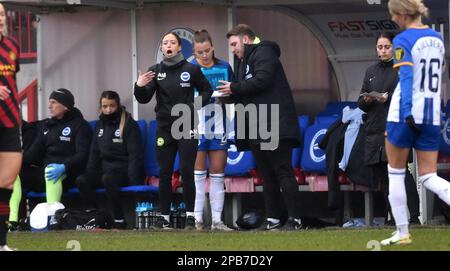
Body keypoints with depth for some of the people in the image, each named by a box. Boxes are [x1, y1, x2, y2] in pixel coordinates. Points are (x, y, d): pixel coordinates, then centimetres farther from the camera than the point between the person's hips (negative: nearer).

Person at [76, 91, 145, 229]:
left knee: (107, 179, -37)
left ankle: (119, 222, -30)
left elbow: (136, 156, -13)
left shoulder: (129, 125, -7)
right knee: (81, 180, -19)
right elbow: (94, 153, 18)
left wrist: (134, 183, -22)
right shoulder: (100, 124, 13)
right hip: (106, 169, 6)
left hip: (124, 171, -6)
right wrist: (90, 175, 4)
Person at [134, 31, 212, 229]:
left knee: (187, 171, -5)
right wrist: (139, 86, -21)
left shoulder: (191, 70, -2)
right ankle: (164, 215, 7)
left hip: (187, 127, -2)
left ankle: (190, 215, 1)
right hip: (164, 128, 2)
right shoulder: (155, 71, 4)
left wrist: (195, 105, -7)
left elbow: (206, 91, 9)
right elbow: (144, 99, 0)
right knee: (164, 173, 2)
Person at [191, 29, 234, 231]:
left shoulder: (224, 68, 6)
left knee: (218, 174, 6)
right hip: (196, 129, -4)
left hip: (218, 128, 4)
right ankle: (197, 220, -1)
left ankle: (217, 220, 10)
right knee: (198, 174, -3)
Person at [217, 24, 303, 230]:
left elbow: (262, 80, -20)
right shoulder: (242, 61, 24)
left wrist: (234, 88, -11)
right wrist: (231, 96, 6)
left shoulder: (263, 53, -5)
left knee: (283, 172, -10)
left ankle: (294, 219, -12)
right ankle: (272, 219, 10)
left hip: (275, 126, -10)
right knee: (267, 175, 8)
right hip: (257, 129, 10)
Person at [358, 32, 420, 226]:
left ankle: (413, 216, -15)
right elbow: (361, 104, 19)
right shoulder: (371, 72, 20)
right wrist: (366, 100, -4)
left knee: (402, 173, -13)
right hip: (375, 131, 6)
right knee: (382, 177, 3)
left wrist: (389, 98, -16)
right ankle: (391, 218, 6)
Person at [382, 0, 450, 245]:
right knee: (428, 177, 6)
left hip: (405, 116, -6)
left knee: (395, 173, 10)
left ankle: (402, 232, 11)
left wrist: (407, 112, -30)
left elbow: (406, 77, -21)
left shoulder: (403, 41, -10)